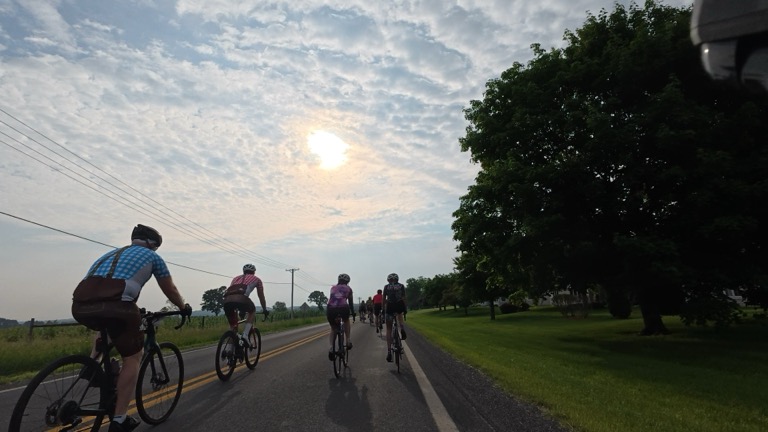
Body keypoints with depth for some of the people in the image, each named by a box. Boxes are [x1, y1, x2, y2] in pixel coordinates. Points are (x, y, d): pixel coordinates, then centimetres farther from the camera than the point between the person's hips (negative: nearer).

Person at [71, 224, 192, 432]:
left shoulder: (113, 253, 34)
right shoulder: (152, 256, 19)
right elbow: (171, 290, 25)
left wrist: (134, 312, 59)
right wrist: (184, 308, 44)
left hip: (81, 305, 6)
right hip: (114, 304, -6)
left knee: (105, 325, 41)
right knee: (133, 357, 13)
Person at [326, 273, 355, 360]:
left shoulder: (333, 287, 27)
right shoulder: (348, 289, 21)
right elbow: (350, 303, 26)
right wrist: (353, 313, 40)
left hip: (330, 309, 2)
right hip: (343, 308, -2)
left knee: (333, 329, 25)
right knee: (346, 322, 34)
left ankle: (331, 348, 5)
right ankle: (348, 341, 23)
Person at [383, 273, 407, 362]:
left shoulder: (386, 287, 11)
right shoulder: (401, 286, 12)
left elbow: (383, 299, 7)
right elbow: (404, 298, 5)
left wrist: (383, 309, 14)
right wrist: (405, 309, 11)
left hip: (390, 307, -1)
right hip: (399, 306, 1)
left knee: (389, 330, 10)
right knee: (399, 314, 38)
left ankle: (389, 351, 0)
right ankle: (402, 329, 11)